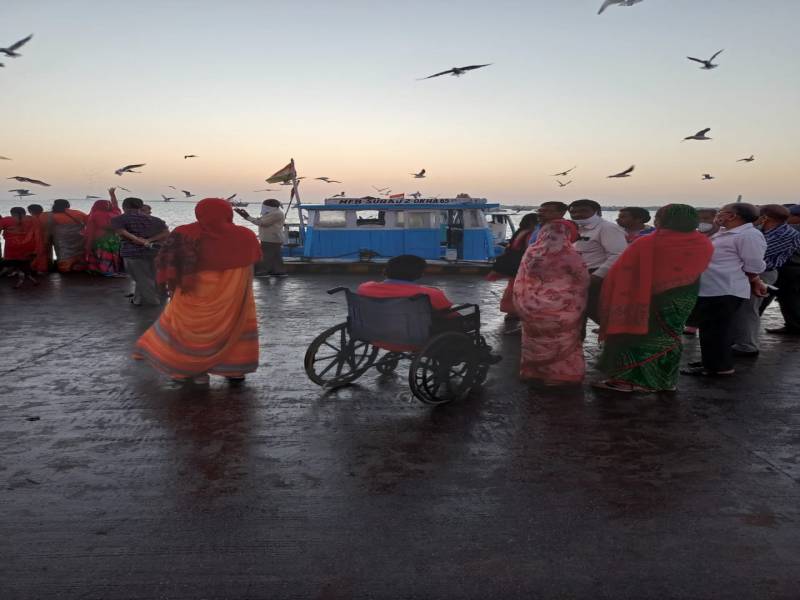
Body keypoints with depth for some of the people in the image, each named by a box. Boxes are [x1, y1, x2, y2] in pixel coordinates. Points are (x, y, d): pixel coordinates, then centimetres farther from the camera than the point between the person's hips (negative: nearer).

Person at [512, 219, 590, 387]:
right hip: (559, 307, -4)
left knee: (536, 340, 18)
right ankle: (562, 375, 20)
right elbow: (583, 280, -3)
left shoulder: (530, 252, -1)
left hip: (531, 307, 4)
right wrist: (578, 303, 12)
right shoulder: (568, 254, -14)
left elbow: (521, 282, 6)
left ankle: (533, 372, 29)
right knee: (561, 343, 11)